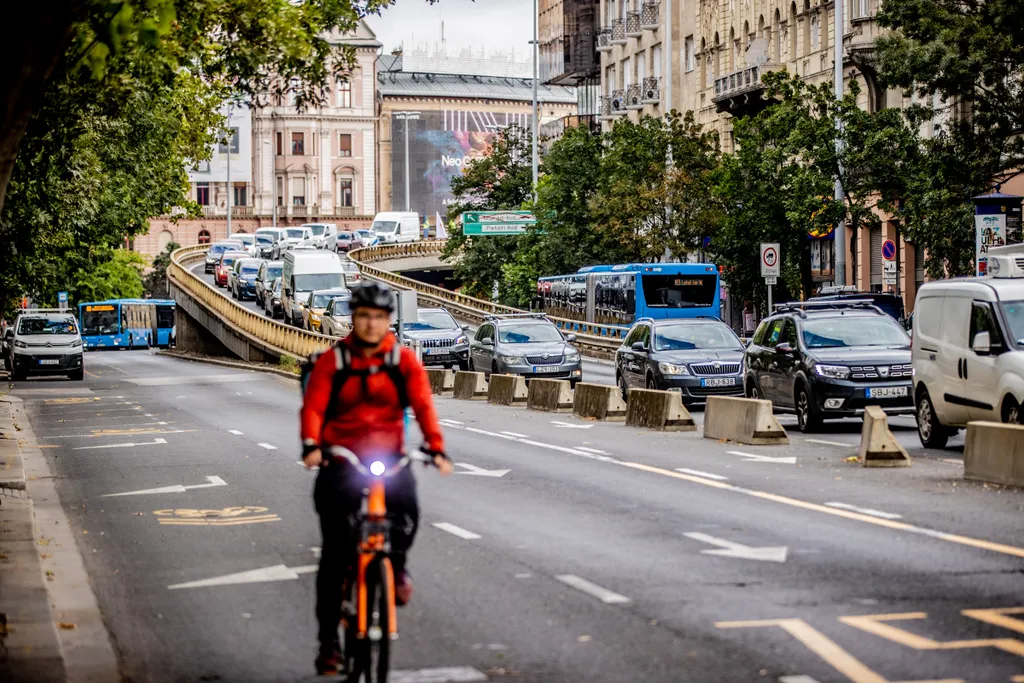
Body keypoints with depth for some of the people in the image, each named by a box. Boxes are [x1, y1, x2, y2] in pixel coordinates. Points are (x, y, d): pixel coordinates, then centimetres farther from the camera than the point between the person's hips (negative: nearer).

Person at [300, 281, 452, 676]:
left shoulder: (404, 361, 0)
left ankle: (396, 565, 7)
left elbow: (423, 406, -9)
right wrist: (311, 446, -29)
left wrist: (436, 448, -24)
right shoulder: (332, 361, -2)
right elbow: (313, 407, -11)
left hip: (389, 457, 0)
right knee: (334, 552, -2)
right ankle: (329, 641, 7)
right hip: (340, 459, 0)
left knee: (407, 510, -29)